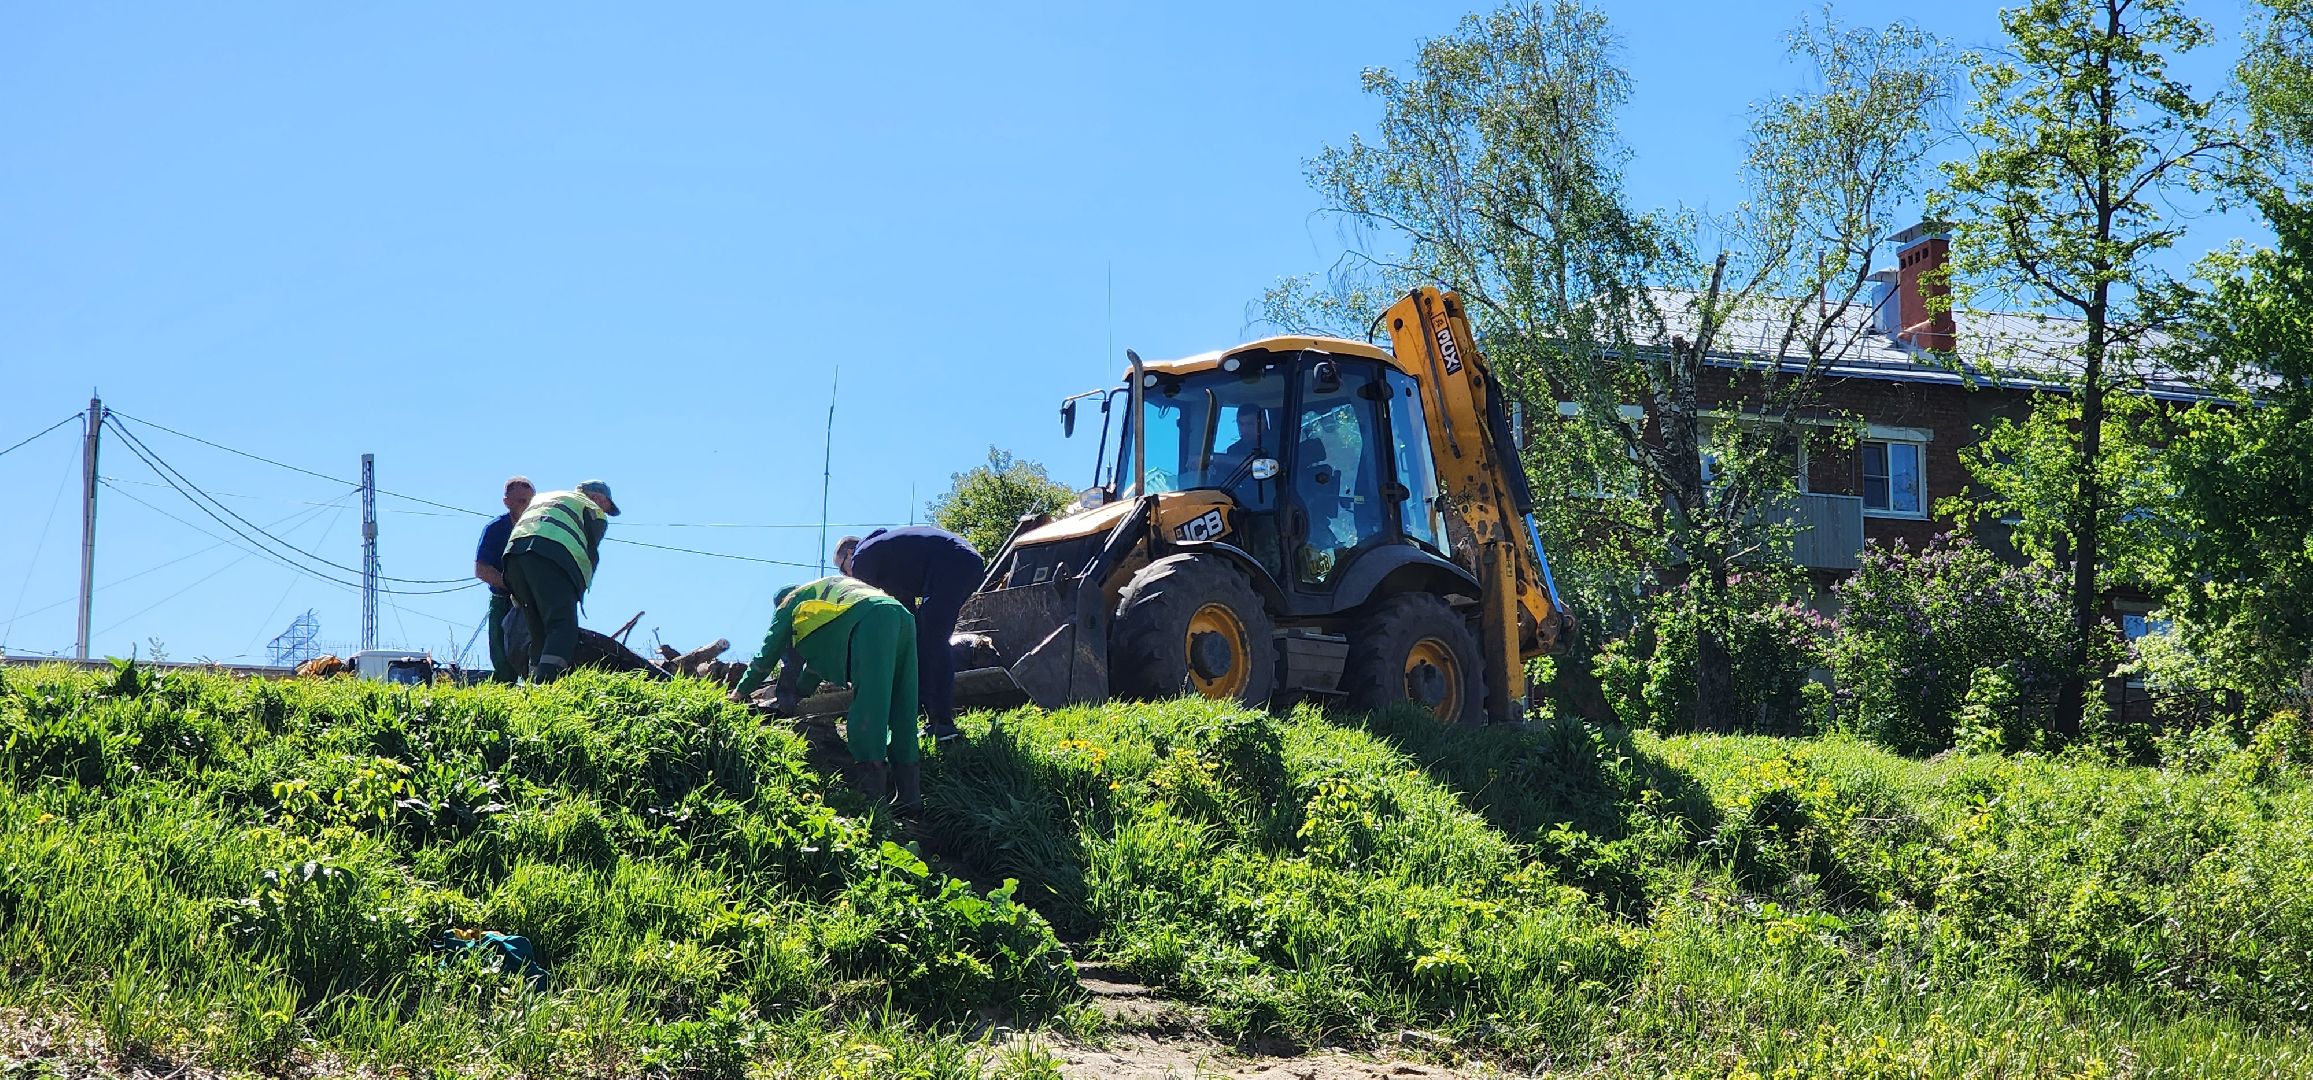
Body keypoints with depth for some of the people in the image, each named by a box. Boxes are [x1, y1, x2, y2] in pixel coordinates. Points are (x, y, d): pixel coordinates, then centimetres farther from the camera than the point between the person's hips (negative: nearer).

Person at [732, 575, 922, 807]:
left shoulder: (792, 600, 26)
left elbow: (769, 652, 28)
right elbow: (820, 657, 48)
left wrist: (743, 690, 39)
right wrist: (795, 695, 56)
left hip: (871, 622, -7)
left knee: (867, 703, -12)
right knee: (901, 713, 6)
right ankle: (910, 795, 2)